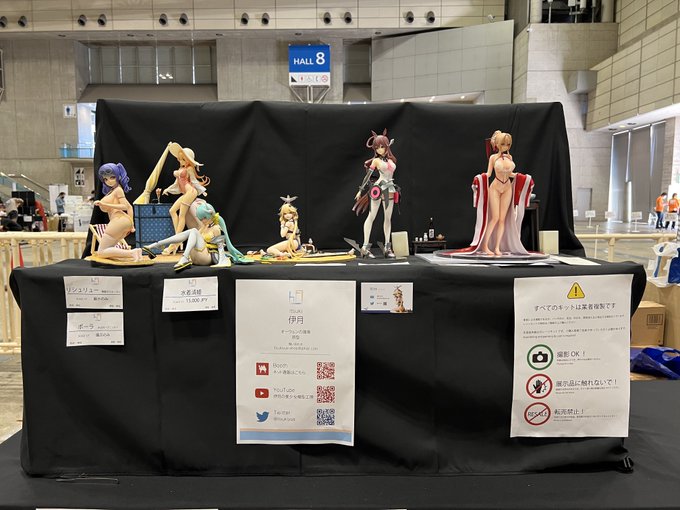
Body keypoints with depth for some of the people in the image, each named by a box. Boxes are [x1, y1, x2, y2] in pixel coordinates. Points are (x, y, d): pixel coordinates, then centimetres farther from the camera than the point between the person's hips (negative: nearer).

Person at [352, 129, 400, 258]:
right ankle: (365, 247, -8)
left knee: (388, 218, 5)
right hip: (378, 189, -6)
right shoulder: (376, 160, 1)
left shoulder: (391, 160, 14)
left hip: (390, 190, 6)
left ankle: (387, 247, 10)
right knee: (371, 216, -7)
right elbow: (368, 175, 1)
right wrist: (361, 190, 0)